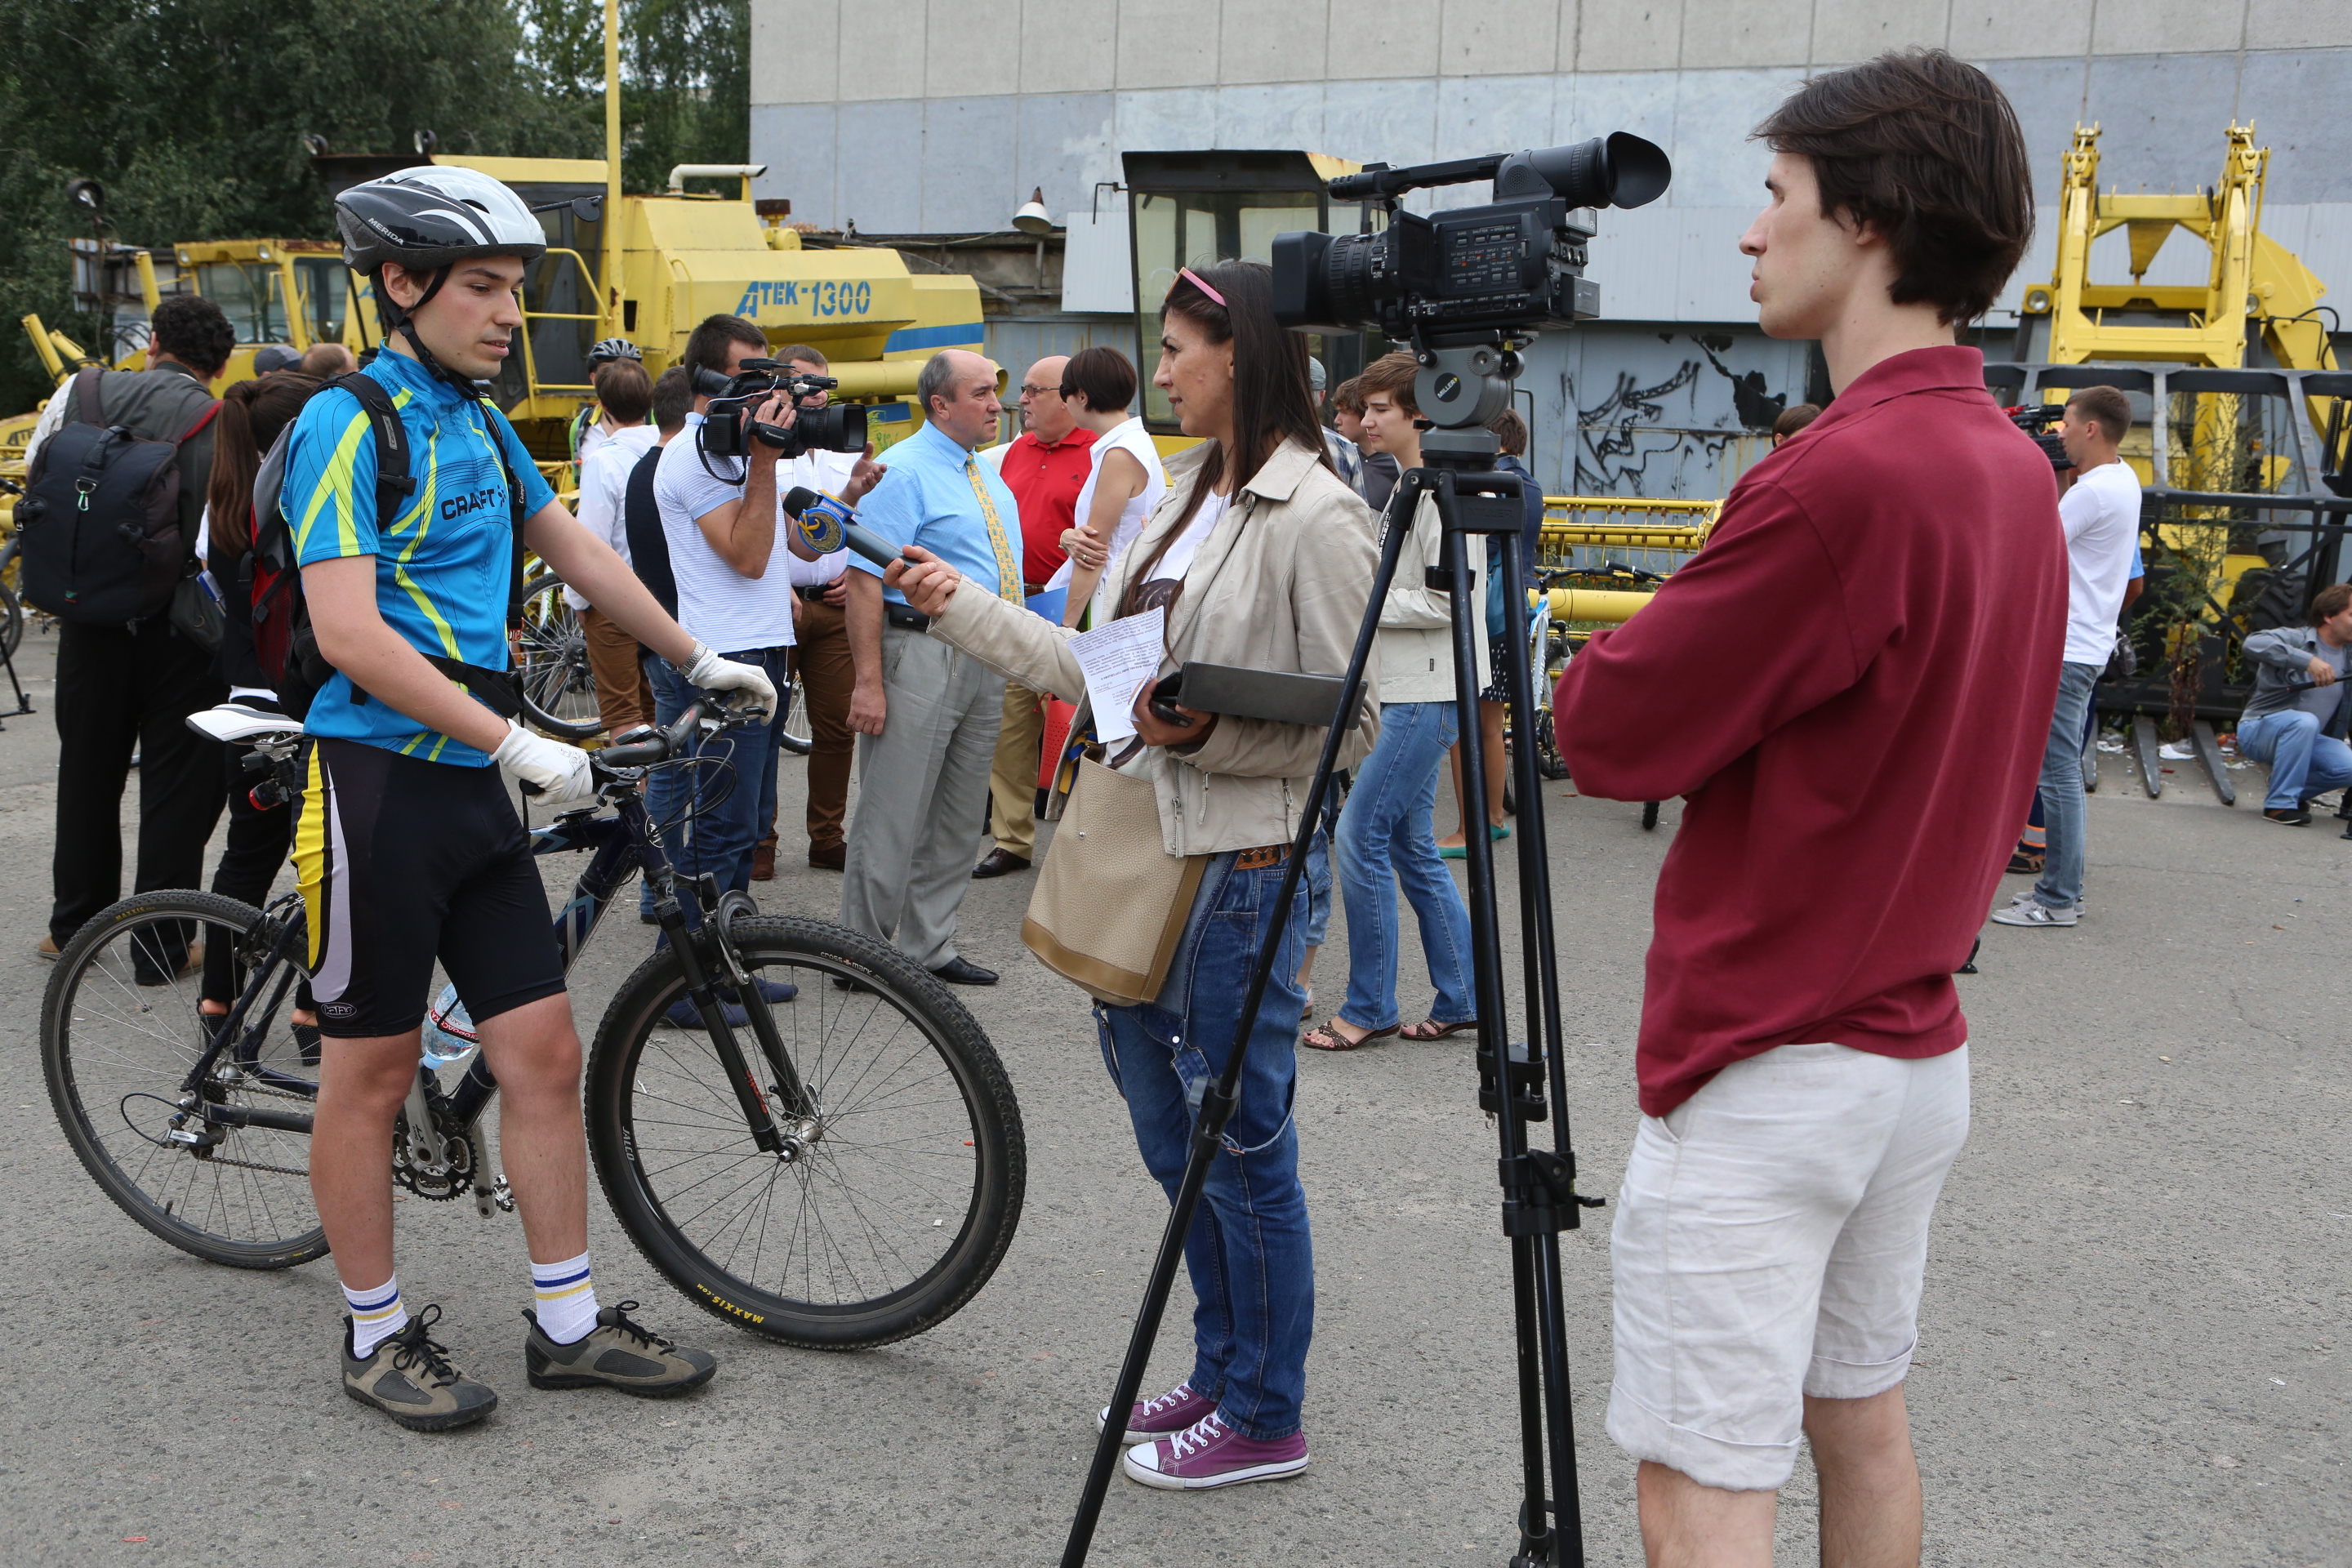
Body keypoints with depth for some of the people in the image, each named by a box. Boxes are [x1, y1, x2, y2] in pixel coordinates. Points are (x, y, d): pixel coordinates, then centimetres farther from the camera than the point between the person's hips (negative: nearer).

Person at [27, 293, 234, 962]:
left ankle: (73, 925, 28)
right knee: (178, 781, 6)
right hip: (180, 629, -3)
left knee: (87, 769, 17)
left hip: (90, 620, 4)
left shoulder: (79, 393, 1)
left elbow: (34, 477, 13)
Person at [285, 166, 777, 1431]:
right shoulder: (348, 423, -12)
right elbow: (349, 632, -21)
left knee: (544, 1051, 6)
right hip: (380, 781, -7)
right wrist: (514, 741, -23)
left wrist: (698, 661, 27)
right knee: (372, 1068, 5)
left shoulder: (478, 422, 14)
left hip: (474, 794, 8)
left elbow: (576, 551, 26)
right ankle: (377, 1334, 20)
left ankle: (570, 1323, 17)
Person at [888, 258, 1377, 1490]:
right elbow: (1096, 673, 14)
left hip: (1236, 870, -9)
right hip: (1141, 848, 9)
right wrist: (957, 603, 14)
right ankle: (1220, 1377, 34)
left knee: (1241, 1148, 2)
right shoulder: (1184, 497, 14)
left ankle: (1264, 1418, 18)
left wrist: (1208, 734, -23)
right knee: (1173, 1144, 18)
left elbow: (1354, 726, -14)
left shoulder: (1316, 518, -13)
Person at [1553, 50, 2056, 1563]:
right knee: (1865, 1422, 21)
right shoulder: (2018, 472, 7)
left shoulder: (1841, 476, -23)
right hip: (1919, 1040, 9)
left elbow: (1610, 734, -17)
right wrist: (1691, 656, 9)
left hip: (1766, 1076, -9)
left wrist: (1594, 658, 3)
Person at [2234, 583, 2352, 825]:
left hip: (2305, 741, 6)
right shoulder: (2297, 639, -12)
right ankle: (2279, 804, -26)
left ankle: (2296, 793, 9)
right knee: (2305, 722, -37)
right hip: (2259, 730, -6)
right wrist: (2308, 660, -40)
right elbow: (2253, 644, -34)